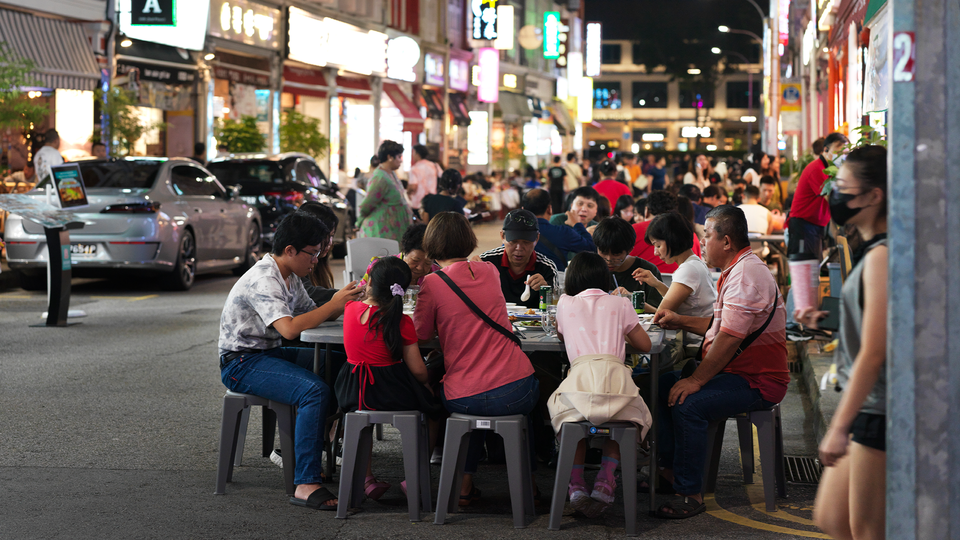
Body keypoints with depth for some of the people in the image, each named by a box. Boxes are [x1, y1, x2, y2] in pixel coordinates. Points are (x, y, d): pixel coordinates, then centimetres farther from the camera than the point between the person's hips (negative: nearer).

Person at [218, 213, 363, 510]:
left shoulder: (290, 277, 11)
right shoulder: (263, 280, -21)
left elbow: (310, 313, 16)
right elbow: (290, 328, -32)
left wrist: (344, 301, -2)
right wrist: (334, 305, -26)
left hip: (269, 353, 10)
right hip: (241, 363, -10)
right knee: (315, 391, -30)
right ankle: (306, 485, -32)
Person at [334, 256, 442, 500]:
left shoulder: (351, 309, -4)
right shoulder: (401, 322, -15)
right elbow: (418, 371, -10)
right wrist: (426, 380, 8)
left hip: (355, 389, 4)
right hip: (392, 392, -4)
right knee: (434, 409, 24)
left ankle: (367, 478, 34)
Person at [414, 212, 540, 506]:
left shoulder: (433, 283, -6)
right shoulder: (489, 272, 8)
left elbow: (421, 334, 6)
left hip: (466, 399, -2)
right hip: (519, 391, 2)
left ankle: (465, 483, 27)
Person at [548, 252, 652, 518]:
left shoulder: (566, 304, 21)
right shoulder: (619, 304, 20)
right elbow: (644, 344, 25)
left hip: (581, 374, 0)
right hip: (616, 374, 0)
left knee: (565, 411, 30)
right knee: (633, 415, 29)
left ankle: (576, 482, 9)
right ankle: (606, 479, 7)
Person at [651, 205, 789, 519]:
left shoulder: (746, 275, -20)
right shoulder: (736, 270, 16)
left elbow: (730, 338, -25)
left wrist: (696, 380, -23)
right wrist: (680, 321, 16)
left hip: (757, 382, -11)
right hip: (735, 372, 11)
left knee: (687, 403, -29)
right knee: (661, 385, 8)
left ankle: (690, 493, -20)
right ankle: (669, 469, 10)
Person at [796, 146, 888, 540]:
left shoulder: (882, 256, -18)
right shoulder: (873, 250, 13)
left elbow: (873, 352, -22)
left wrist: (840, 426, -21)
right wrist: (825, 321, 14)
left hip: (880, 408, -10)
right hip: (866, 406, 10)